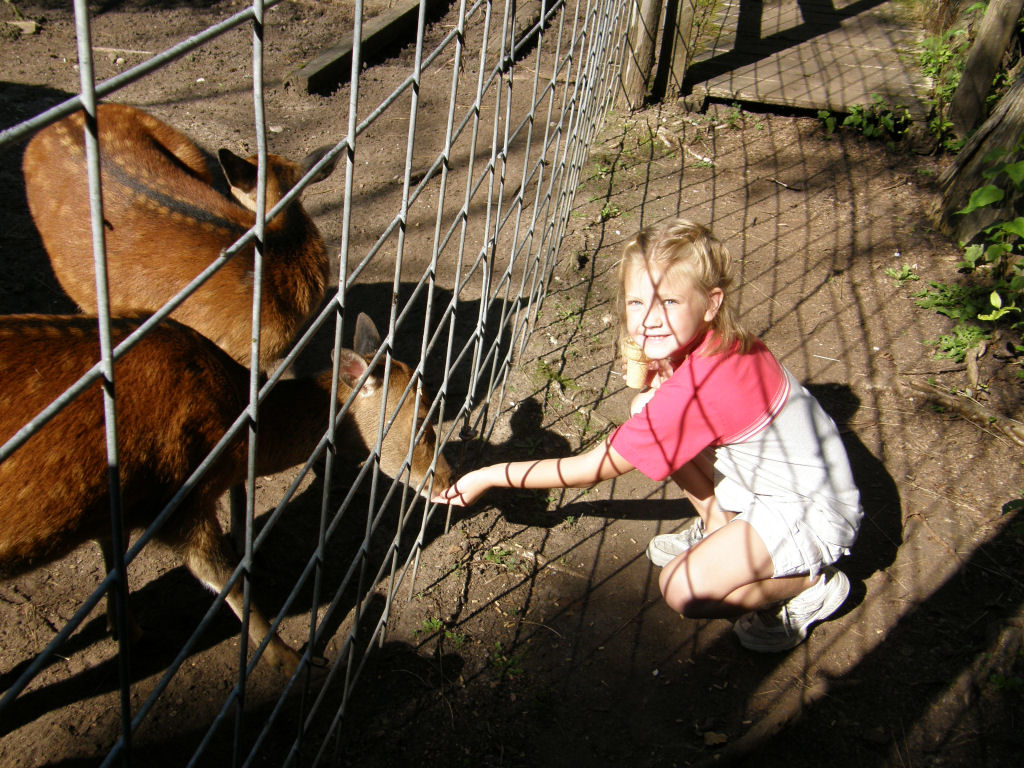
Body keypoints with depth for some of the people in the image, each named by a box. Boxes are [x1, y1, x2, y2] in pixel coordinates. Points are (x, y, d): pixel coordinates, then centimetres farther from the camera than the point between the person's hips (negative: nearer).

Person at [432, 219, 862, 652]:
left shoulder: (698, 388, -34)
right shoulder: (720, 341, -8)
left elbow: (593, 468, -25)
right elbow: (645, 415, 7)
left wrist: (488, 477, -17)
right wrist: (650, 393, -18)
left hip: (812, 516, -8)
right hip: (769, 480, 8)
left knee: (684, 589, -21)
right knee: (663, 436, -2)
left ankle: (812, 584, 3)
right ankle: (718, 530, 17)